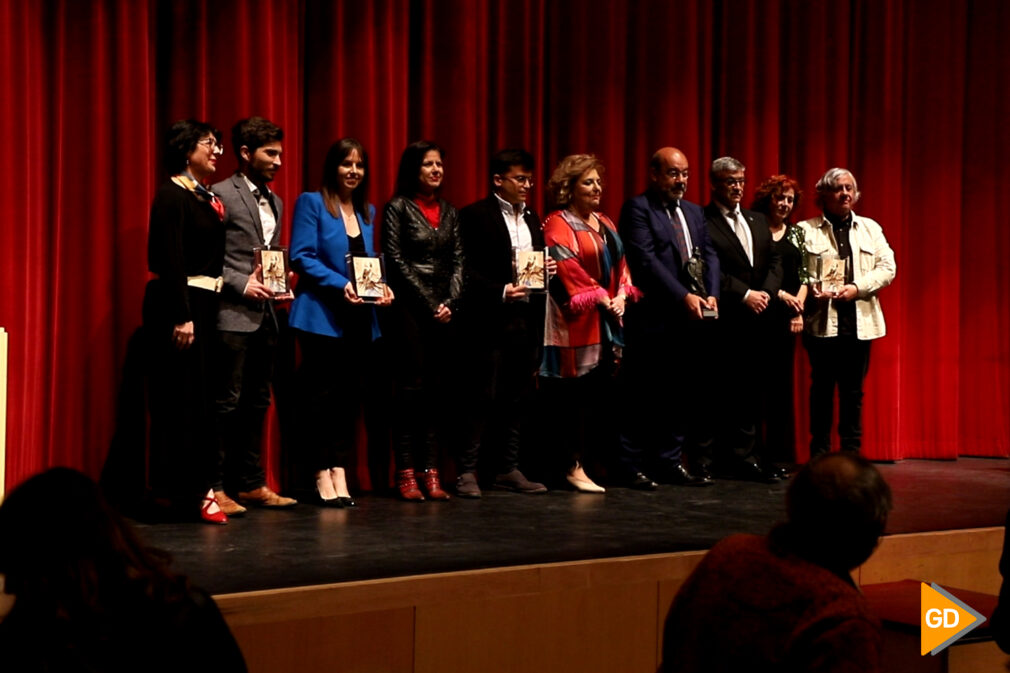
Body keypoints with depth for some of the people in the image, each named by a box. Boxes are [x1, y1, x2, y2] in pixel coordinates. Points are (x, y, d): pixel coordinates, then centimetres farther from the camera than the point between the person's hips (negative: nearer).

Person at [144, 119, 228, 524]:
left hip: (204, 304, 9)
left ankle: (194, 487, 15)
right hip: (178, 303, -9)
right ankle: (177, 487, 1)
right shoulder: (172, 195, -10)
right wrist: (181, 316, -21)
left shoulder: (207, 198, 14)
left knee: (200, 396, 10)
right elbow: (171, 259, -17)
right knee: (182, 396, -5)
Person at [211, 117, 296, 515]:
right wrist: (241, 284, -17)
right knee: (226, 404, -7)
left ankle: (250, 484, 18)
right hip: (233, 315, -8)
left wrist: (278, 280, 6)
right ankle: (214, 487, -2)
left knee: (256, 404, 11)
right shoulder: (222, 195, -7)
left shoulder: (273, 202, 18)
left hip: (265, 316, 8)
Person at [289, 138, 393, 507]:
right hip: (322, 315, -6)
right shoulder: (312, 203, -3)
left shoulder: (367, 212, 16)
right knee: (322, 394, -1)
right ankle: (322, 474, 7)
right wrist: (340, 285, -22)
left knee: (351, 394, 6)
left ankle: (339, 470, 13)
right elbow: (302, 256, -12)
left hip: (360, 319, 6)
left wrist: (382, 286, -1)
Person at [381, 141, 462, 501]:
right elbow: (396, 261, -6)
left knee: (438, 390, 2)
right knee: (411, 387, -6)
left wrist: (450, 302, -5)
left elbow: (458, 261, 11)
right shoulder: (398, 208, 0)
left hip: (445, 310, 5)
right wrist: (429, 304, -9)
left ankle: (430, 469, 5)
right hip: (411, 308, -5)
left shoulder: (449, 211, 15)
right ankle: (406, 472, -3)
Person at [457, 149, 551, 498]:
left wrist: (548, 269, 2)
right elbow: (467, 270, -9)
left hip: (528, 319, 7)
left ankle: (508, 468, 15)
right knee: (484, 397, -5)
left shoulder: (532, 219, 18)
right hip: (492, 321, -7)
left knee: (518, 399, 8)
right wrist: (501, 292, -20)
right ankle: (467, 471, 0)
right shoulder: (476, 215, -4)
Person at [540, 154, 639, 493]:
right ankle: (574, 467, 0)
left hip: (607, 324, 8)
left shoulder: (605, 224, 18)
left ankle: (591, 459, 14)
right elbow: (568, 270, -16)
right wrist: (600, 298, -17)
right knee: (577, 395, -5)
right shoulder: (558, 225, -7)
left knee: (601, 393, 7)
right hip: (577, 323, -8)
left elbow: (620, 263, 14)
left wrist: (622, 294, -3)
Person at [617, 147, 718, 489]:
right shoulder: (638, 208, -4)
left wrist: (711, 294, -6)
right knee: (643, 397, -2)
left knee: (684, 395, 7)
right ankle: (632, 466, 6)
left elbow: (710, 255, 12)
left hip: (690, 320, 7)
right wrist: (684, 297, -19)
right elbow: (646, 259, -14)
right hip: (653, 319, -7)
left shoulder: (694, 212, 18)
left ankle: (669, 462, 16)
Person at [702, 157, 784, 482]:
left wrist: (766, 292, -2)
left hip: (757, 320, 6)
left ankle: (746, 453, 12)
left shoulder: (758, 221, 18)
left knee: (752, 390, 7)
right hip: (726, 321, -6)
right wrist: (744, 294, -14)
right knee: (729, 391, -3)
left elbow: (775, 261, 15)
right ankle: (742, 455, 3)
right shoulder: (702, 221, -5)